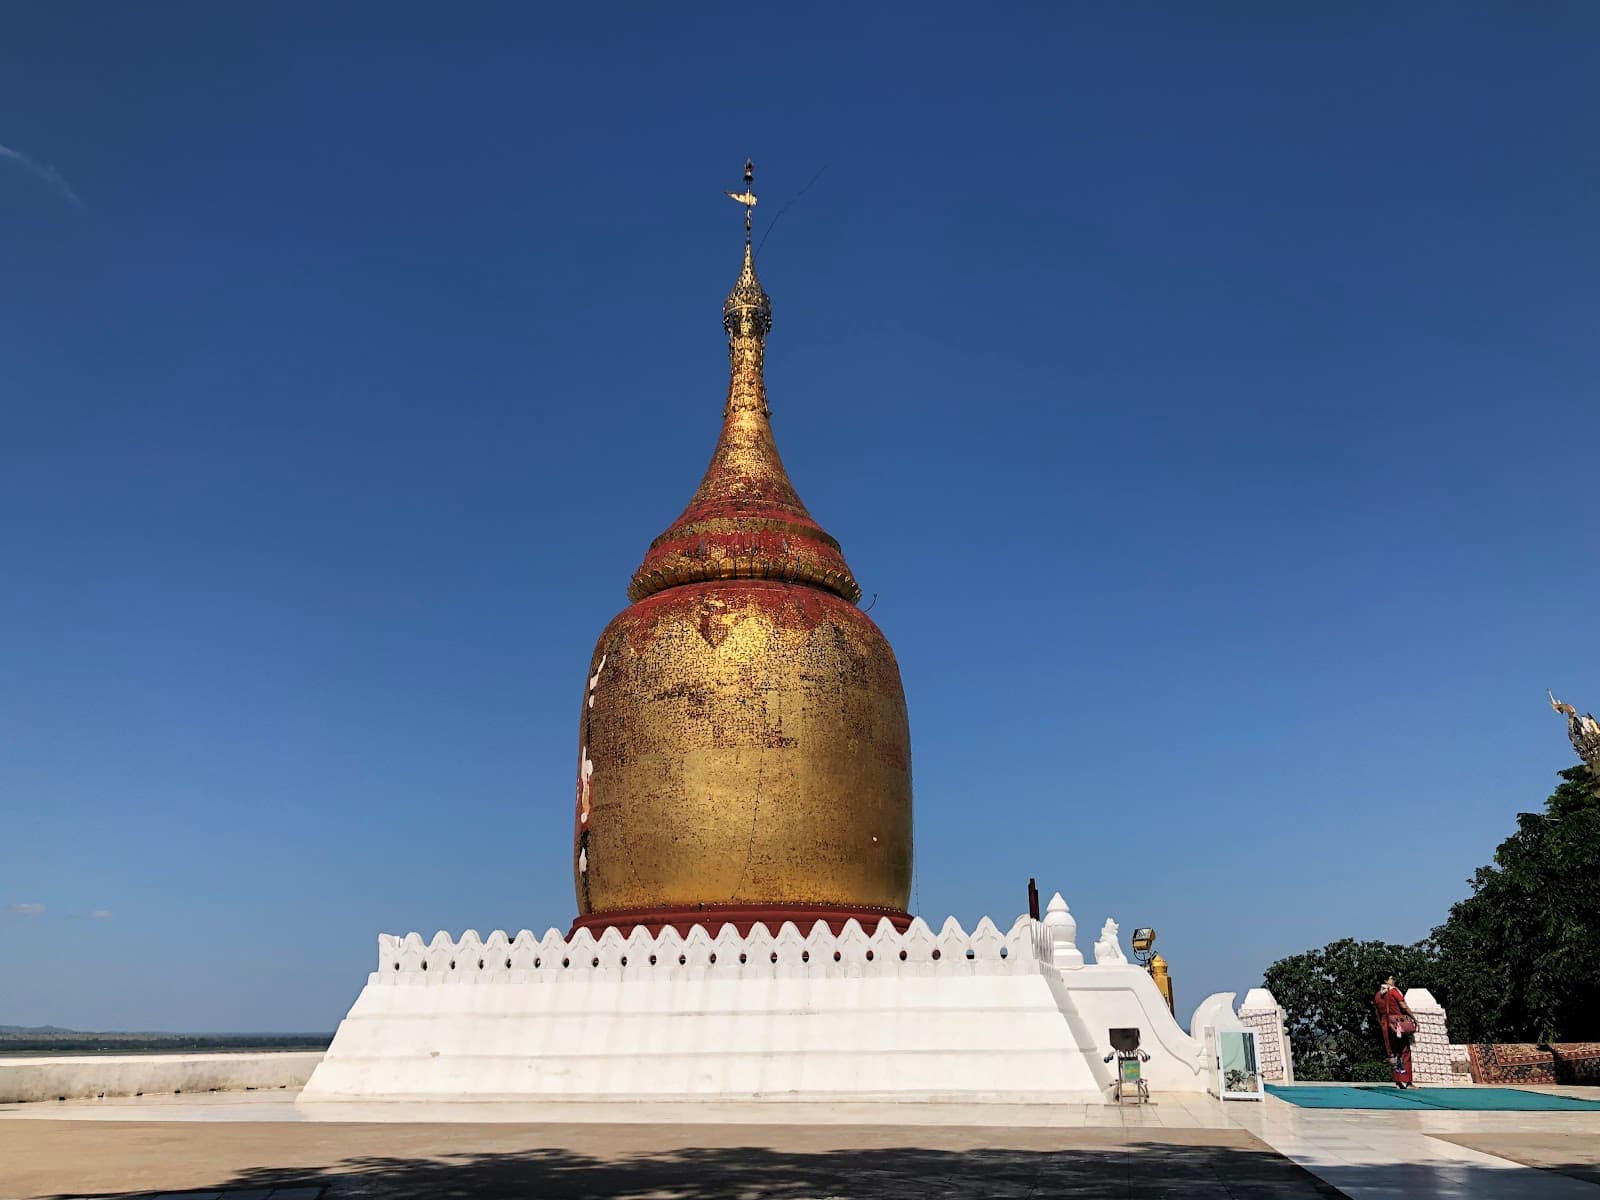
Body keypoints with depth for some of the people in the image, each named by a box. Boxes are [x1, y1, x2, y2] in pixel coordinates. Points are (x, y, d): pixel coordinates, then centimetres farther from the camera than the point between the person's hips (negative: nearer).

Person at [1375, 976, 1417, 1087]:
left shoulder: (1377, 995, 12)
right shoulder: (1394, 991, -6)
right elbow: (1404, 1006, -11)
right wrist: (1413, 1018, 0)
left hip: (1385, 1025, 5)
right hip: (1398, 1023, -5)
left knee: (1392, 1054, 7)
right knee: (1404, 1052, -2)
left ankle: (1398, 1082, 4)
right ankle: (1406, 1082, -7)